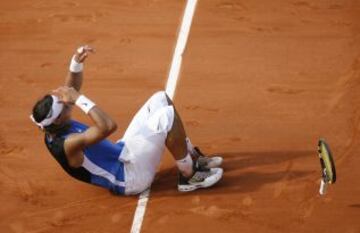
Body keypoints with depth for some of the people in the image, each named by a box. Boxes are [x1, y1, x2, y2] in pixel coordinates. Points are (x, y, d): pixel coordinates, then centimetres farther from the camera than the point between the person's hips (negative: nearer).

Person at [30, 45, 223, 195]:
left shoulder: (54, 128, -1)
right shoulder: (67, 144, -30)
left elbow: (71, 90, 10)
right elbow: (108, 126, -42)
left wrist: (76, 62, -8)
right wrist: (79, 99, -34)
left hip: (122, 154, 10)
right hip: (129, 177, -10)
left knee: (160, 99, 8)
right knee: (168, 114, -23)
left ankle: (193, 157, 18)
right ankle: (189, 176, -6)